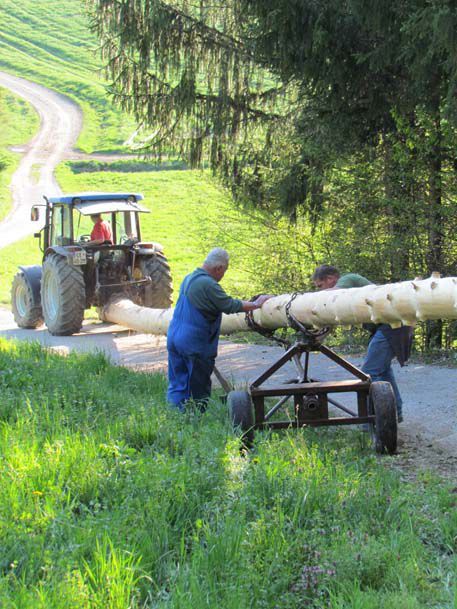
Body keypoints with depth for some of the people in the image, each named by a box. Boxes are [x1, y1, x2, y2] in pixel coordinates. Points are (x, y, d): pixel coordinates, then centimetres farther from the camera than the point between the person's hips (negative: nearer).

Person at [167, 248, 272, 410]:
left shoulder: (188, 278, 12)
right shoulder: (208, 285, -17)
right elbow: (230, 306, -16)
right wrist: (256, 304, -5)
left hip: (174, 337, 8)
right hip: (194, 344, -8)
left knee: (177, 385, 13)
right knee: (198, 390, 3)